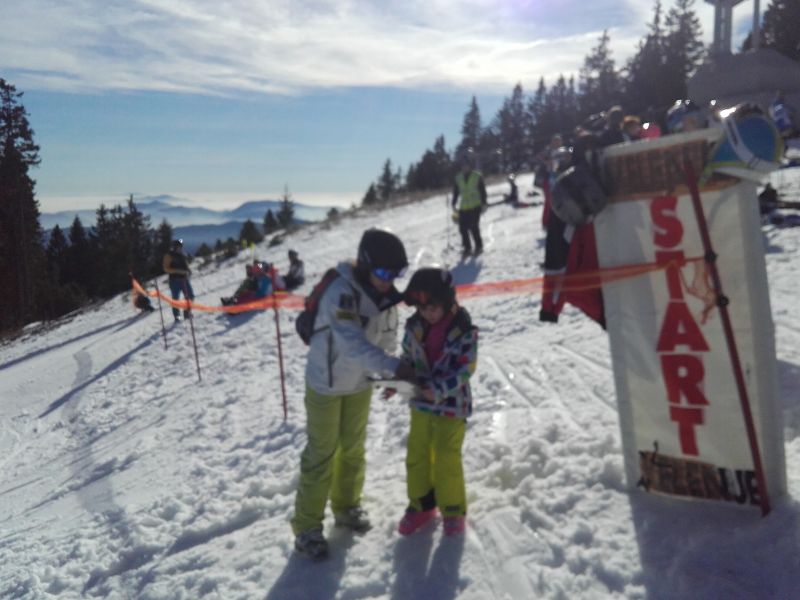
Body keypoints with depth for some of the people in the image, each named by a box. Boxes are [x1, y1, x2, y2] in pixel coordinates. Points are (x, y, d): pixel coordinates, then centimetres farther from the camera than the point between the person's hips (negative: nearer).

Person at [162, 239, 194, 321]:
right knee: (175, 298, 1)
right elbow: (166, 269, -11)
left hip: (185, 279, 6)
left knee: (190, 296, 4)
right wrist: (179, 271, -21)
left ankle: (187, 313, 18)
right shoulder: (169, 256, -4)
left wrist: (188, 270, 1)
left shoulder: (183, 256, 14)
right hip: (175, 280, -6)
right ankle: (177, 316, 10)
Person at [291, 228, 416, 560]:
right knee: (322, 453, 3)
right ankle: (307, 525, 18)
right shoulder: (341, 293, -32)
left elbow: (387, 337, 2)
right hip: (326, 383, -6)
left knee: (353, 449, 18)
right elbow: (353, 343, -44)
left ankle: (346, 506, 39)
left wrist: (389, 375, 3)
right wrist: (393, 366, -53)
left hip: (359, 383, 6)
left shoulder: (385, 296, -10)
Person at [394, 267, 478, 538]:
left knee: (447, 460, 5)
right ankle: (421, 504, 34)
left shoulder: (464, 331, -18)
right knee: (416, 455, 14)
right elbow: (408, 358, 4)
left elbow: (464, 370, -18)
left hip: (451, 406, -4)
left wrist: (439, 389, -31)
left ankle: (453, 510, 27)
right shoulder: (414, 326, -6)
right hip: (420, 403, 5)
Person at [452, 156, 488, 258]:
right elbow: (455, 192, 15)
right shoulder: (458, 178, 10)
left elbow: (483, 191, 2)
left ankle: (479, 246, 8)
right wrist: (454, 203, 7)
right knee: (463, 228, -4)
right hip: (463, 208, 4)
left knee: (474, 227, -10)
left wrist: (483, 203, -4)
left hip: (475, 207, -3)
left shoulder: (477, 176, 0)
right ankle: (467, 248, 9)